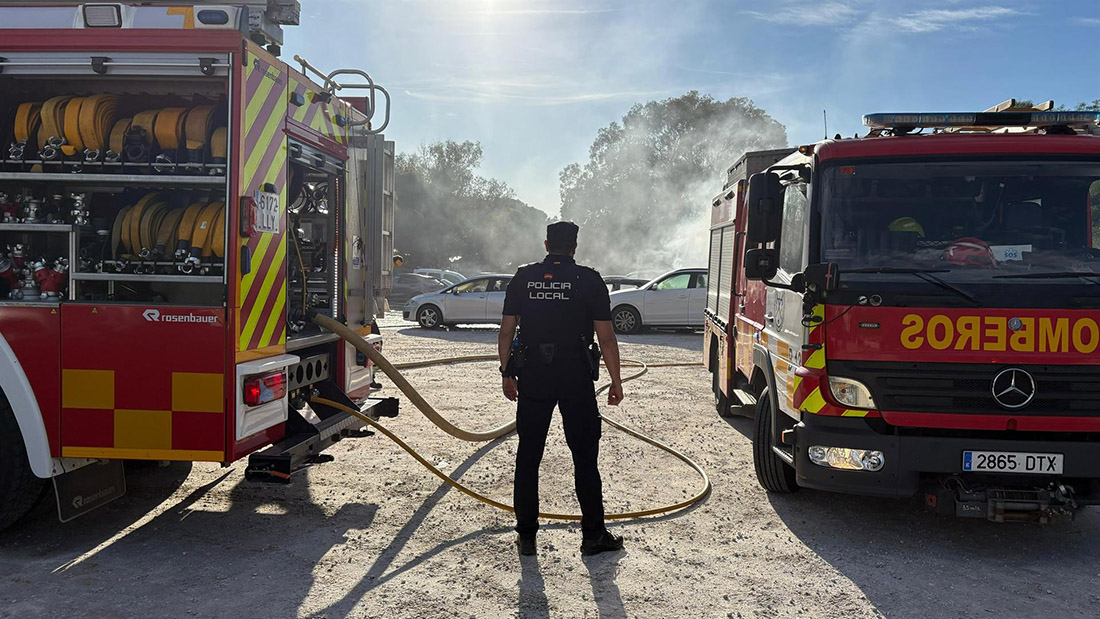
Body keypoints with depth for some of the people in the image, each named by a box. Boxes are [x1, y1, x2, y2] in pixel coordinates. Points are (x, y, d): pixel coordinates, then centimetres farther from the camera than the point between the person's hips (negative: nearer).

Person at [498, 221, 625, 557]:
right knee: (585, 456, 8)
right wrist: (616, 381, 3)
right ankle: (593, 535, 13)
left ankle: (526, 535, 16)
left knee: (528, 456, 10)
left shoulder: (523, 277, 4)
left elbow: (506, 331, 5)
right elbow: (606, 337, -4)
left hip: (532, 378, 2)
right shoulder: (589, 280, -2)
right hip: (576, 378, -2)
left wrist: (507, 372, 13)